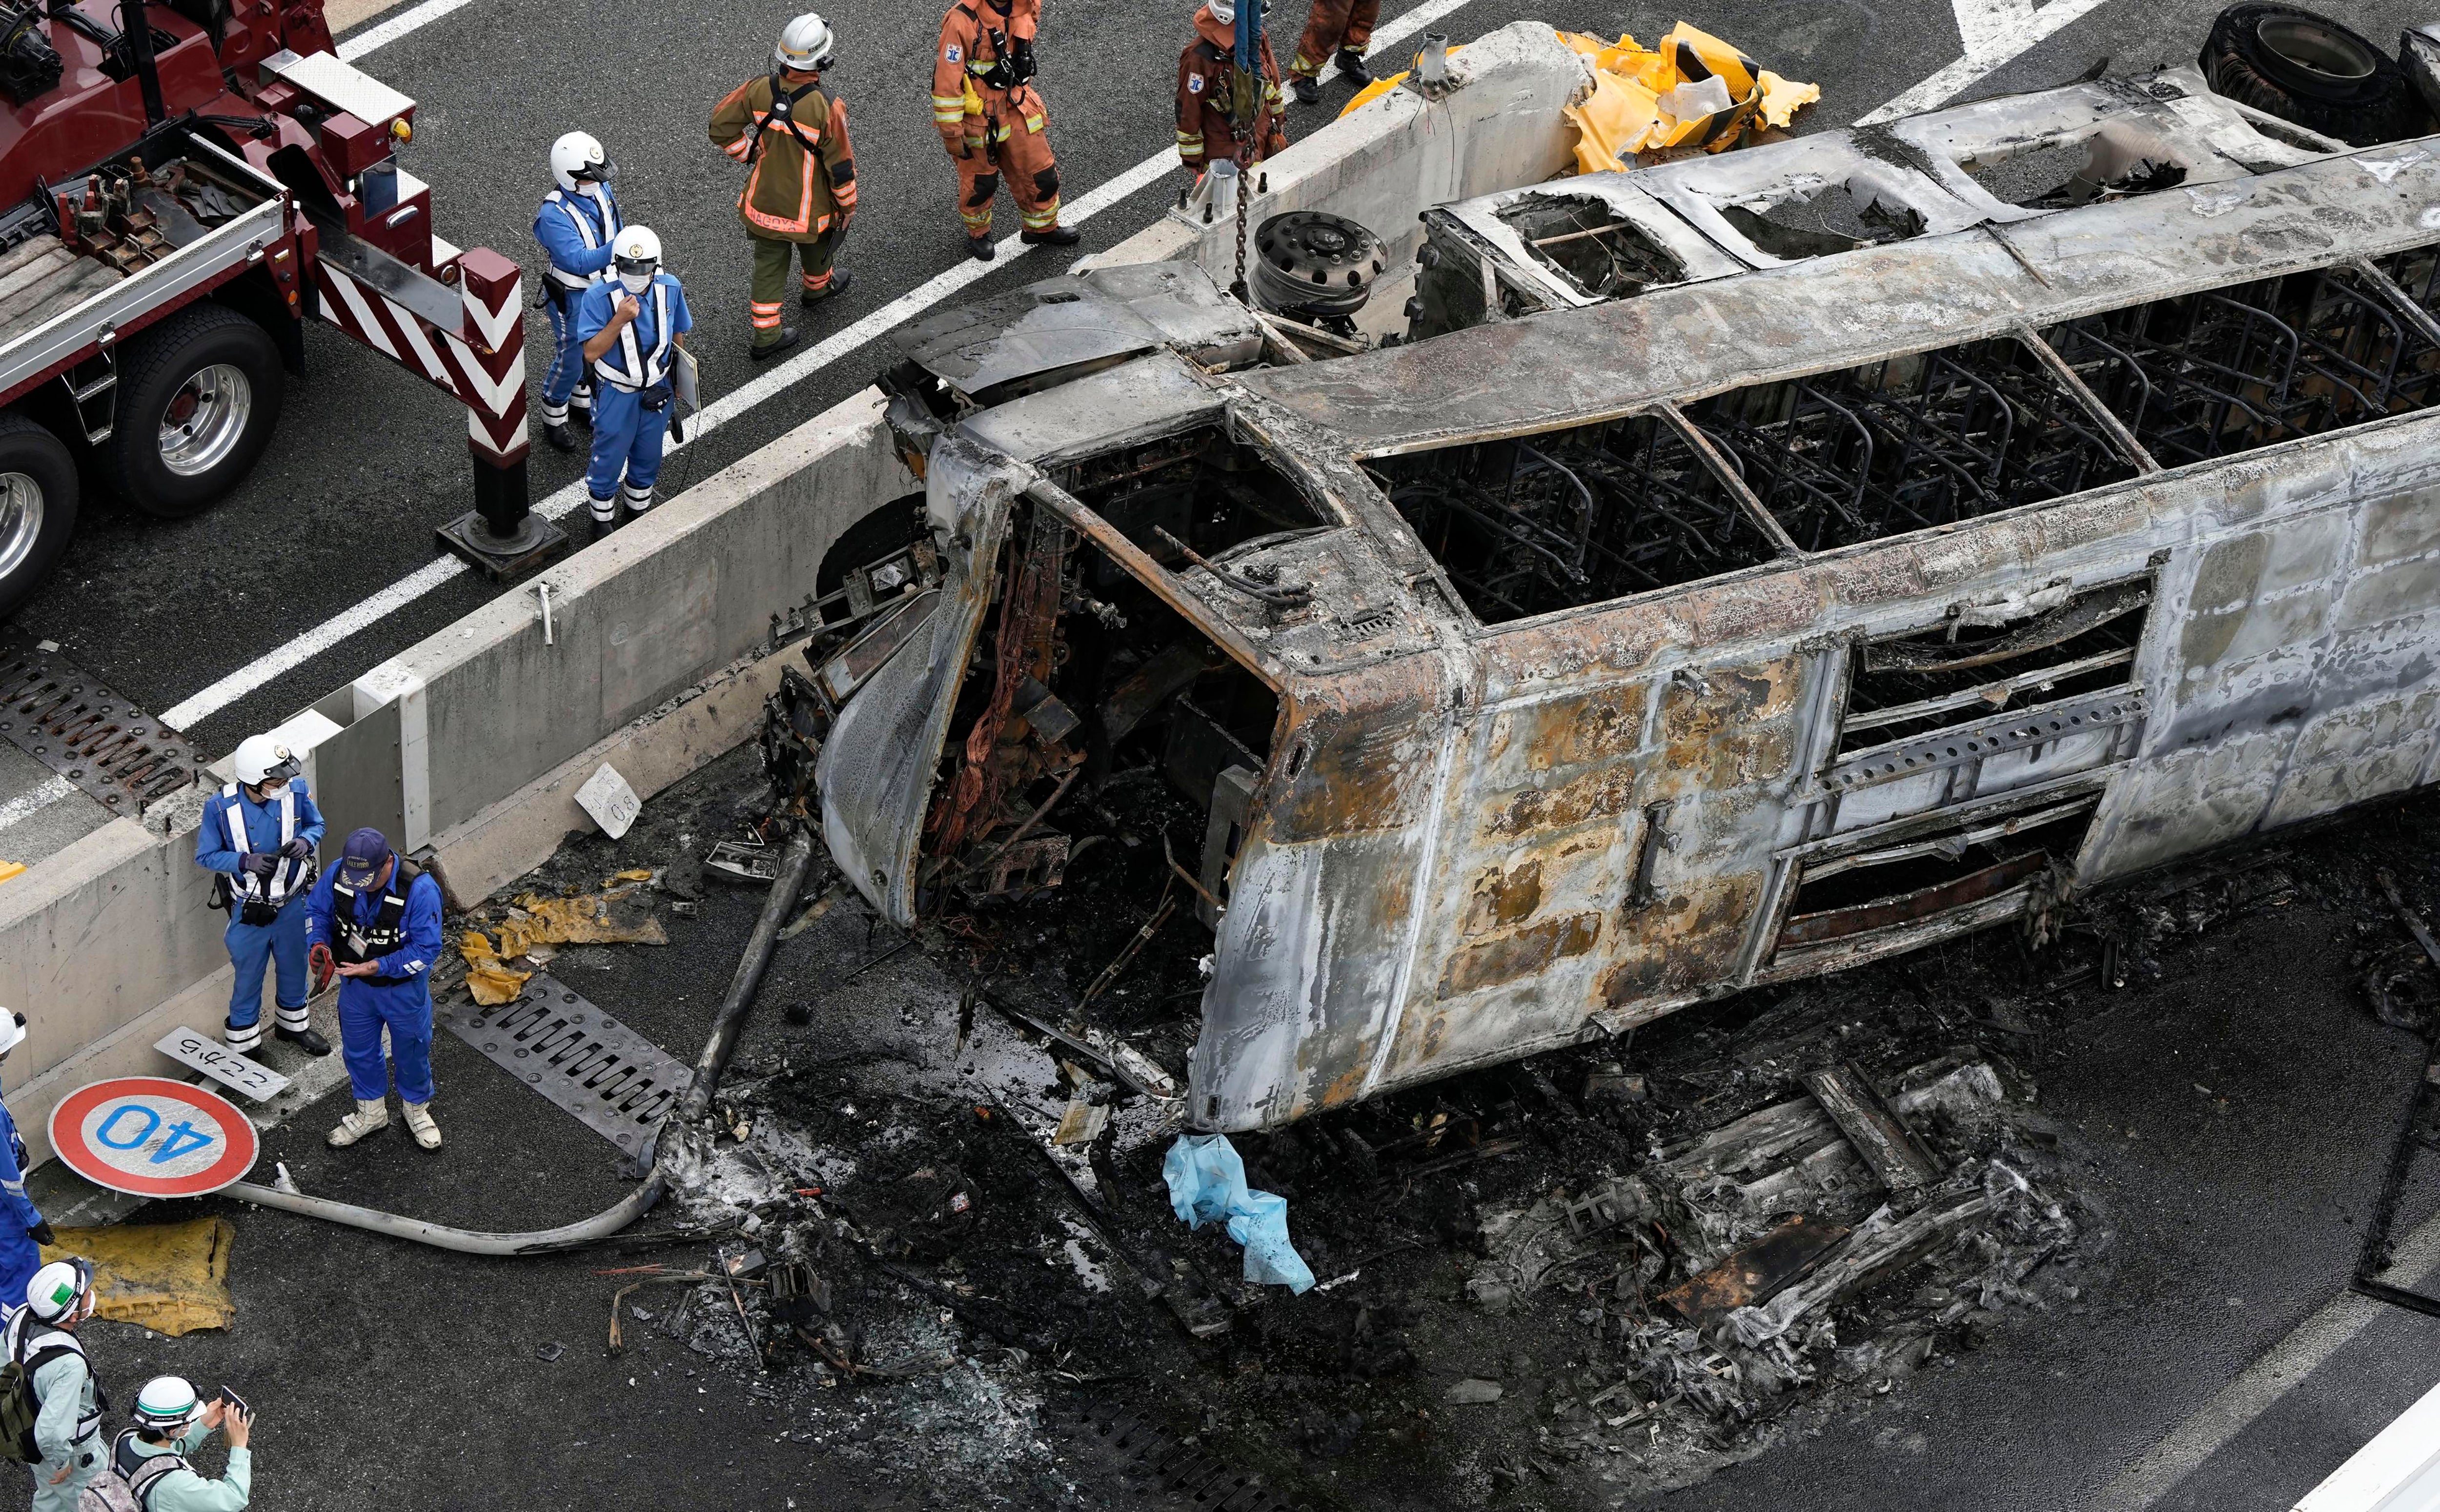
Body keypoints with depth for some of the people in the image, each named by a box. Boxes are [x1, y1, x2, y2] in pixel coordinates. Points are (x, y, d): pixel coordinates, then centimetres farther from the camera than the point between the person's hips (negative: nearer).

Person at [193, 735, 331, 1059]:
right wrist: (246, 861, -29)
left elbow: (317, 824, 1)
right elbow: (206, 856, -13)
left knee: (294, 966, 25)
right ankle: (243, 1042, 36)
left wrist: (305, 842, -22)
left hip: (292, 903, 3)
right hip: (250, 908, -3)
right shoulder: (220, 807, -25)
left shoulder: (296, 791, -18)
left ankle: (294, 1024, 51)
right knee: (248, 975, 14)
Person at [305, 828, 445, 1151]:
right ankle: (371, 1113, 48)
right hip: (355, 986, 4)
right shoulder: (338, 875, -20)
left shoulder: (420, 890, -33)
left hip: (404, 988, -4)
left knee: (411, 1051, 19)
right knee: (359, 1050, 22)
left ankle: (417, 1111, 46)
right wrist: (319, 943, -19)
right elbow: (318, 910, 1)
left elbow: (426, 950, -26)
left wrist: (378, 967, -31)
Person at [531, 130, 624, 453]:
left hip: (604, 287, 7)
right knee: (570, 359, 10)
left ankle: (582, 400, 51)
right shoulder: (553, 216, -34)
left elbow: (616, 228, 7)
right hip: (572, 297, -7)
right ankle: (553, 420, 34)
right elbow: (578, 261, -39)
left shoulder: (601, 190, -10)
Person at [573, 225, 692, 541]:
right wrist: (620, 319, -36)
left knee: (648, 455, 22)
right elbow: (591, 352, -26)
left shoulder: (670, 290, -12)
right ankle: (603, 518, 36)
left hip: (657, 392, 4)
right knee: (610, 458, 13)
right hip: (616, 394, -4)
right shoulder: (599, 297, -24)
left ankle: (638, 509, 47)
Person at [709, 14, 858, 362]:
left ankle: (767, 337, 26)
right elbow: (841, 166, -19)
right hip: (808, 209, -3)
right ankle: (817, 288, 59)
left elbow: (722, 127, -5)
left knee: (769, 265, 18)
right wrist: (848, 206, -2)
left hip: (764, 199, 3)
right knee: (817, 245, 30)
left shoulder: (759, 90, -18)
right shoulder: (827, 109, -30)